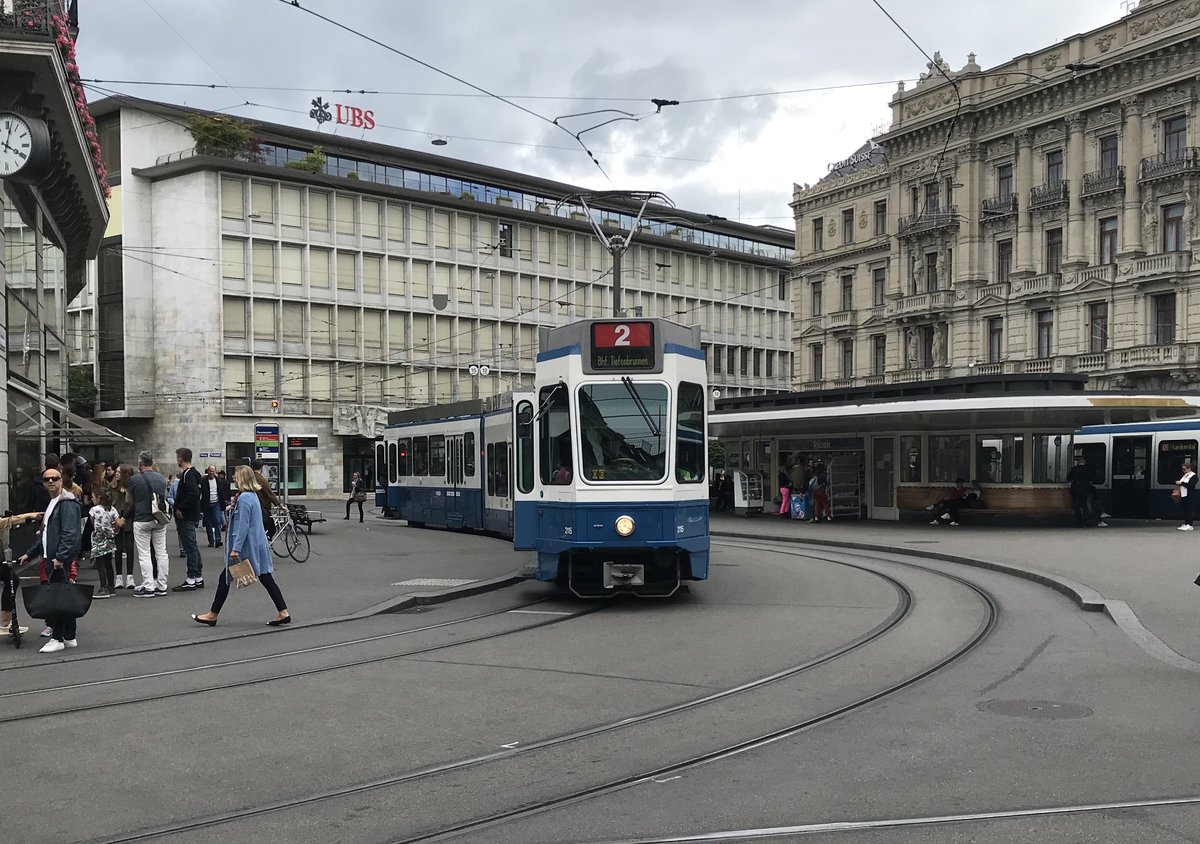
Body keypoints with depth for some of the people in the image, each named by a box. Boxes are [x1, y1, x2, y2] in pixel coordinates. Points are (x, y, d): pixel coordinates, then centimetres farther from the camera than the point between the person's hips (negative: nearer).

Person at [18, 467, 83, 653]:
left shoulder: (67, 503, -10)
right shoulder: (51, 503, 22)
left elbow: (70, 534, -19)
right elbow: (45, 534, 28)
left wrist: (60, 557, -24)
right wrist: (29, 554, 25)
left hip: (62, 560, -9)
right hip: (50, 559, 9)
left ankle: (57, 639, -1)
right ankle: (69, 637, 17)